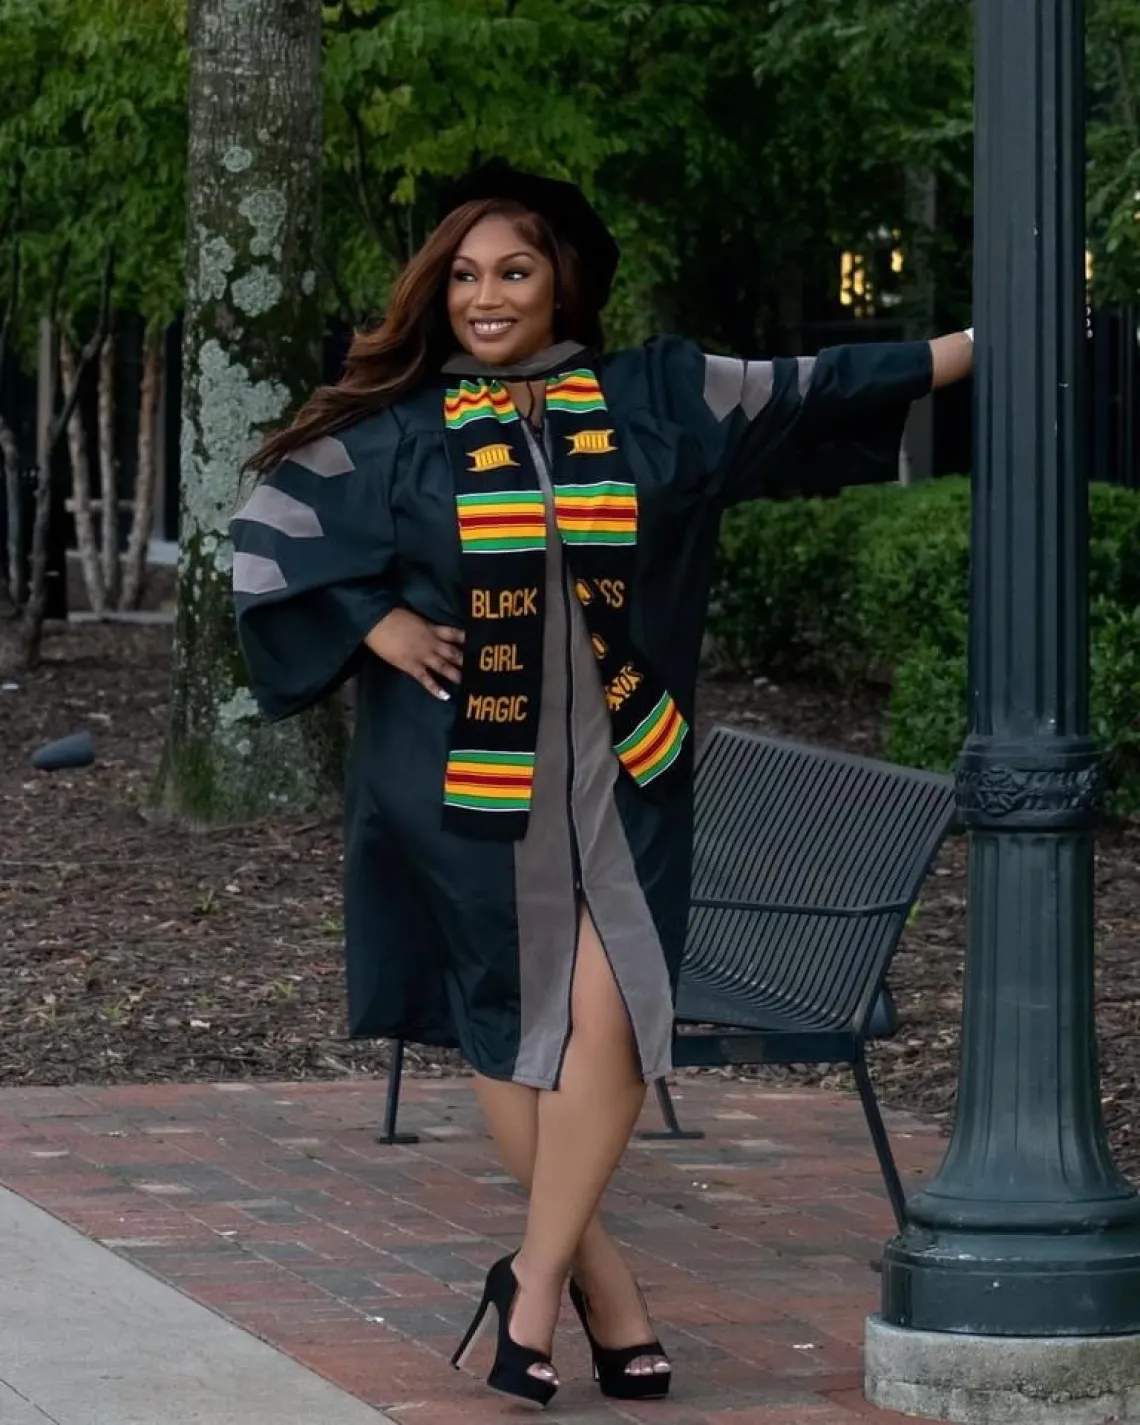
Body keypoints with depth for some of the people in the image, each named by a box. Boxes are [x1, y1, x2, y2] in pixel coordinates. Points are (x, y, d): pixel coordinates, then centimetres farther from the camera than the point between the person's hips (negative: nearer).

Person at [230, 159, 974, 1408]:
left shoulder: (649, 400, 3)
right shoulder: (400, 426, -2)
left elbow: (808, 390, 8)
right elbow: (269, 531, 2)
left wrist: (973, 345, 8)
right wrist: (377, 625, -8)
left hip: (619, 776, 1)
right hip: (469, 783, -1)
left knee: (608, 1015, -11)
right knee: (506, 1029, 3)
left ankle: (535, 1284, -1)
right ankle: (600, 1285, 14)